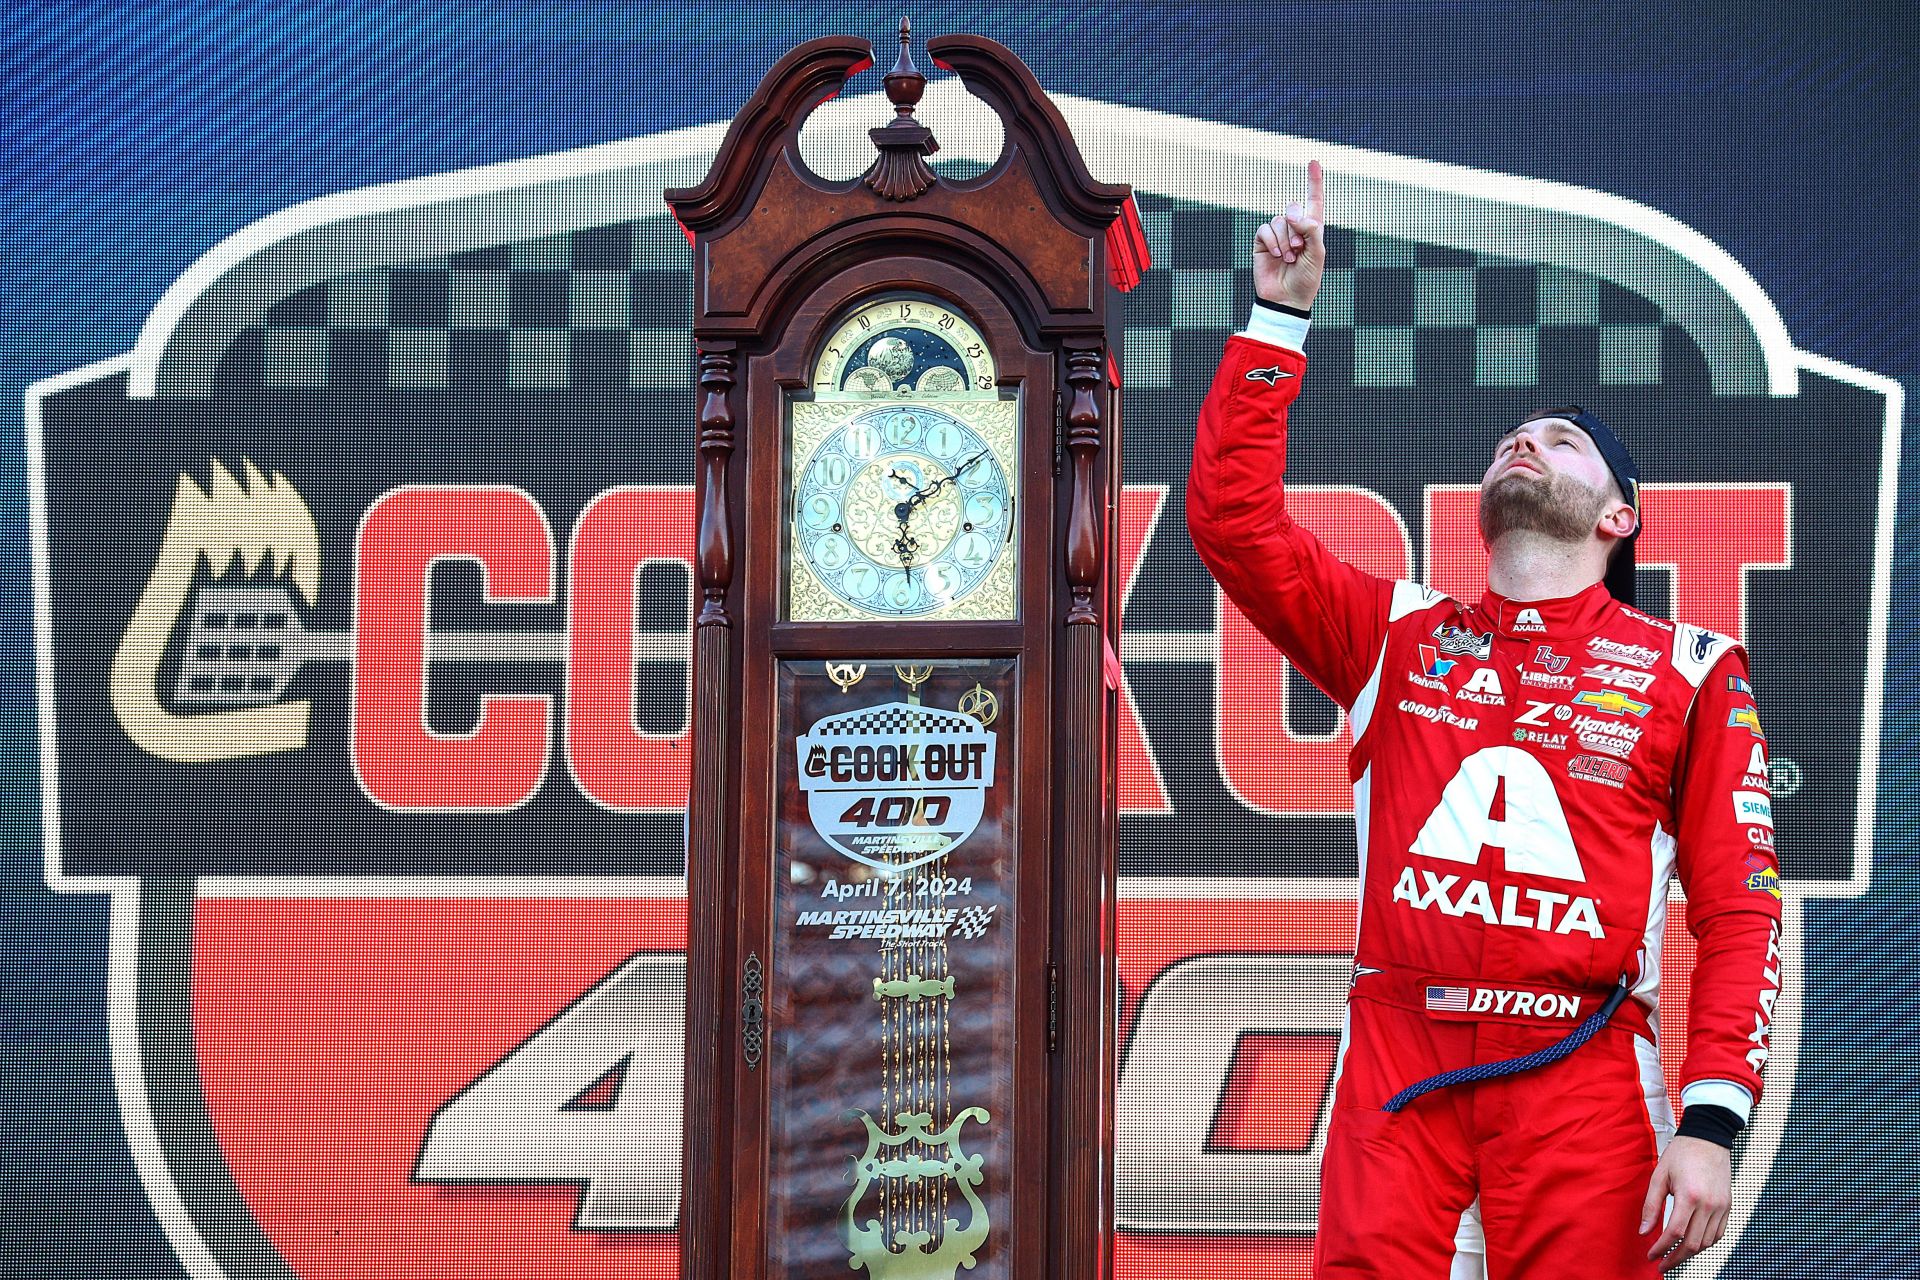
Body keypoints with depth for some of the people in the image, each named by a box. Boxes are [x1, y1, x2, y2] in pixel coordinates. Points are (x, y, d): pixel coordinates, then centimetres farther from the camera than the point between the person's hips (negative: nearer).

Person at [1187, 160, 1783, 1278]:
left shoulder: (1691, 671, 8)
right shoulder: (1398, 634, 15)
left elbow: (1739, 912, 2)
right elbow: (1232, 516, 6)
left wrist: (1712, 1122, -10)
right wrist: (1281, 316, 5)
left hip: (1580, 1083, -2)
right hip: (1396, 1062, 2)